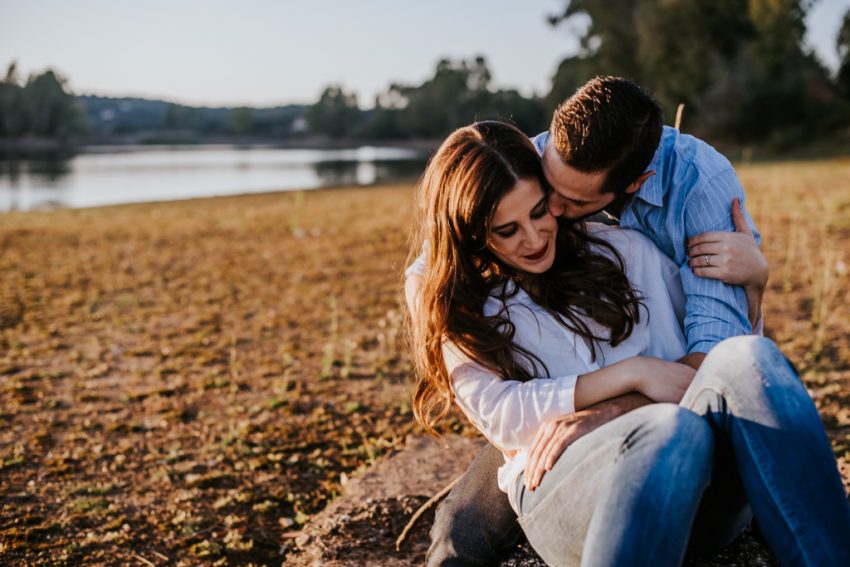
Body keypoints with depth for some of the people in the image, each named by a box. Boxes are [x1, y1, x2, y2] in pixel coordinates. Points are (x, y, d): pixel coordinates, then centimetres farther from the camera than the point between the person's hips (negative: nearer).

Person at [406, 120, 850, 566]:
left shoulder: (622, 252, 20)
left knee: (746, 358, -29)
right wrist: (631, 373, -9)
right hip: (561, 485, -3)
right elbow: (498, 414, -2)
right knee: (672, 430, -38)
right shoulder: (457, 311, 13)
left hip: (700, 483, 4)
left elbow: (716, 337, 25)